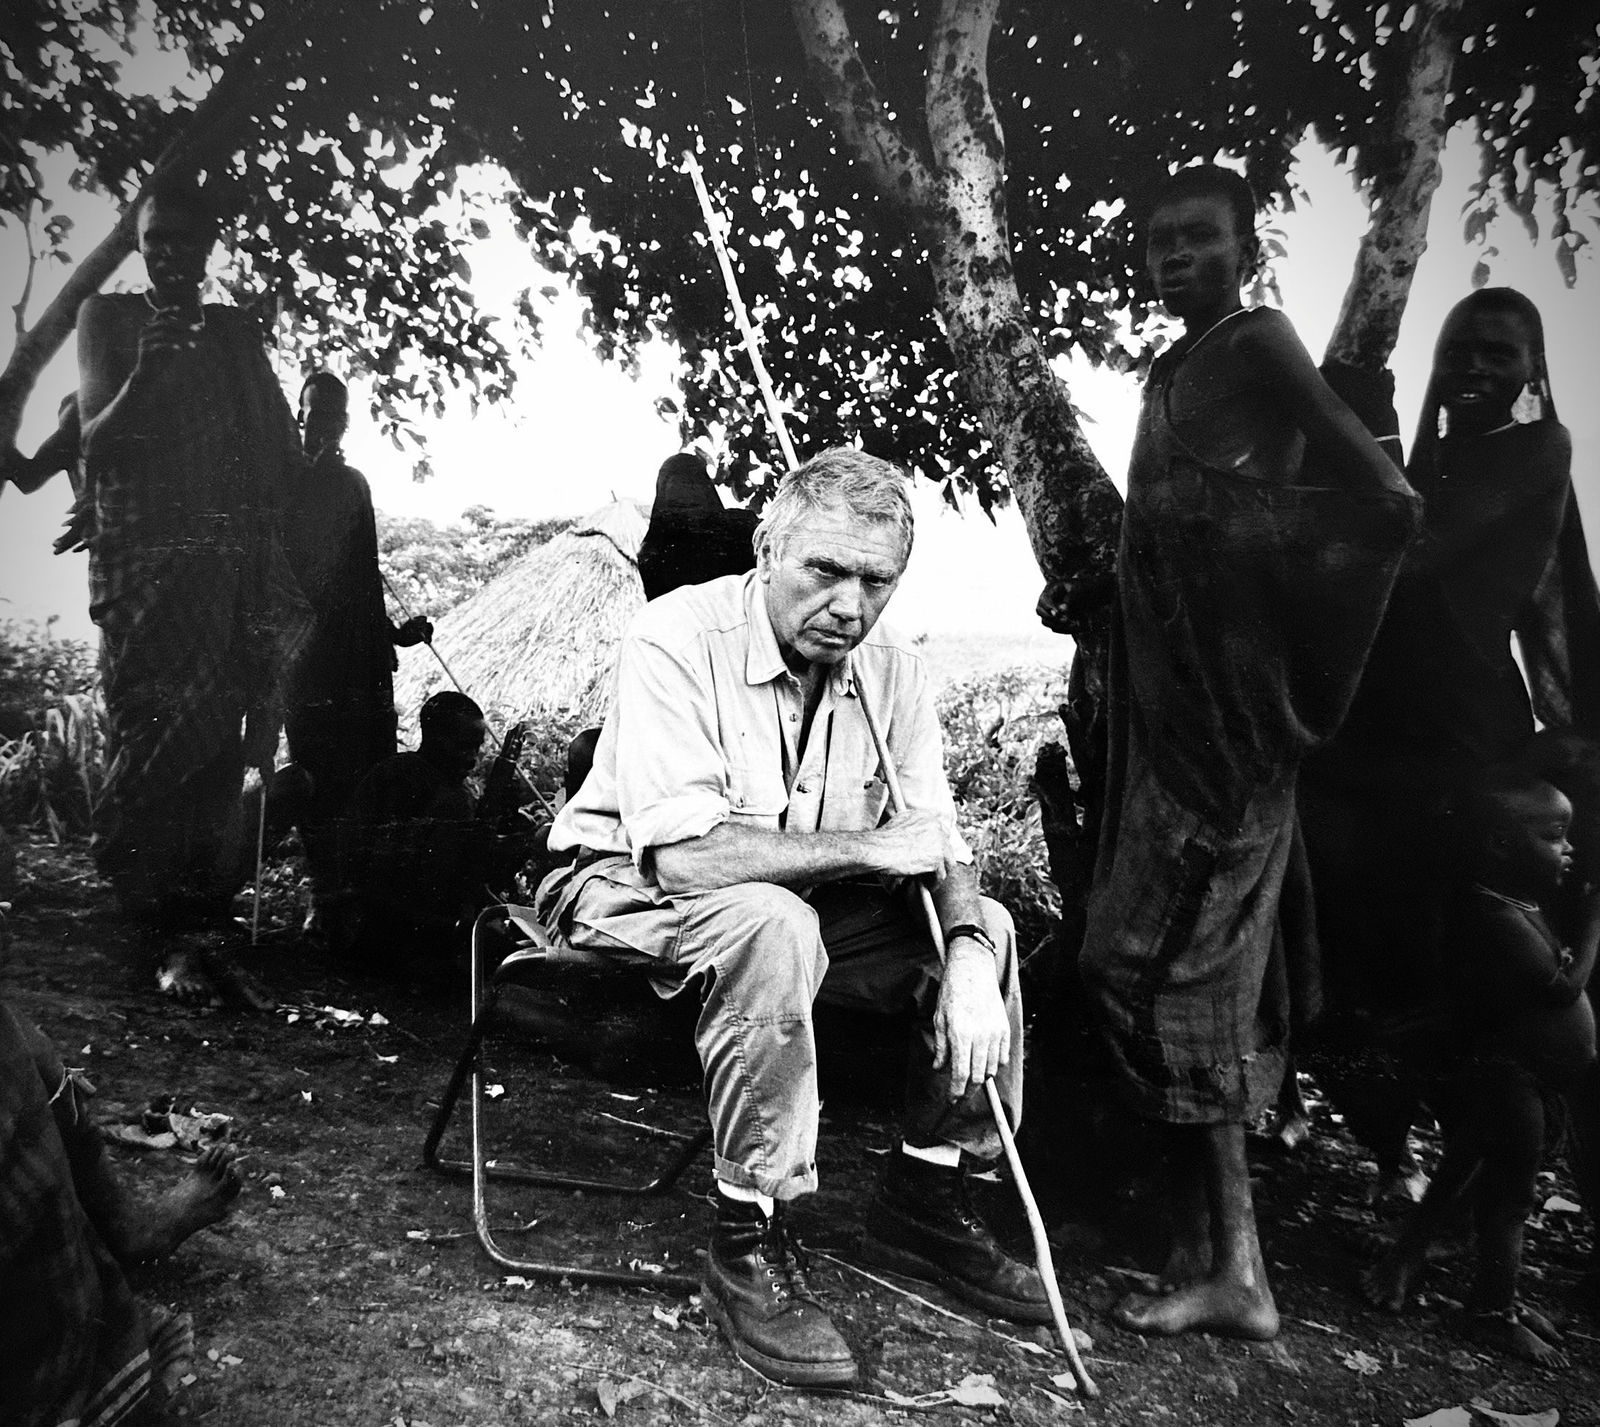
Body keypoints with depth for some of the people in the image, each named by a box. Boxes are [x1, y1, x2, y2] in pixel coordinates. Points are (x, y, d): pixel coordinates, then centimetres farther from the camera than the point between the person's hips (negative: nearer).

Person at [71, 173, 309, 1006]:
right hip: (144, 563, -3)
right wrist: (148, 370, -15)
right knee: (157, 745, -10)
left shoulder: (234, 331, 19)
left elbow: (284, 453, 16)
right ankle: (177, 936, -7)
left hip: (234, 566, 3)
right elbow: (98, 440, 1)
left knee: (215, 753, -2)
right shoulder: (110, 319, 11)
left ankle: (195, 926, 4)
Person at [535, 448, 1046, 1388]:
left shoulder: (893, 670, -4)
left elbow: (937, 845, -4)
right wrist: (871, 849, -27)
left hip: (789, 912, 6)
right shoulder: (678, 638, -24)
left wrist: (968, 954, -24)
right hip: (629, 890, -6)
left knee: (987, 924, -4)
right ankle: (751, 1242, -18)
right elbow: (683, 852, -33)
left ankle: (925, 1203, 10)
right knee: (775, 924, -37)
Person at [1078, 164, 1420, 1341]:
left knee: (1157, 956, -8)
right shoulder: (1169, 372, 20)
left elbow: (1388, 501, -13)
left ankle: (1230, 1262, 5)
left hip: (1230, 700, -8)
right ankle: (1219, 1257, 22)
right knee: (1205, 963, 10)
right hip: (1163, 694, 9)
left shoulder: (1261, 342, -5)